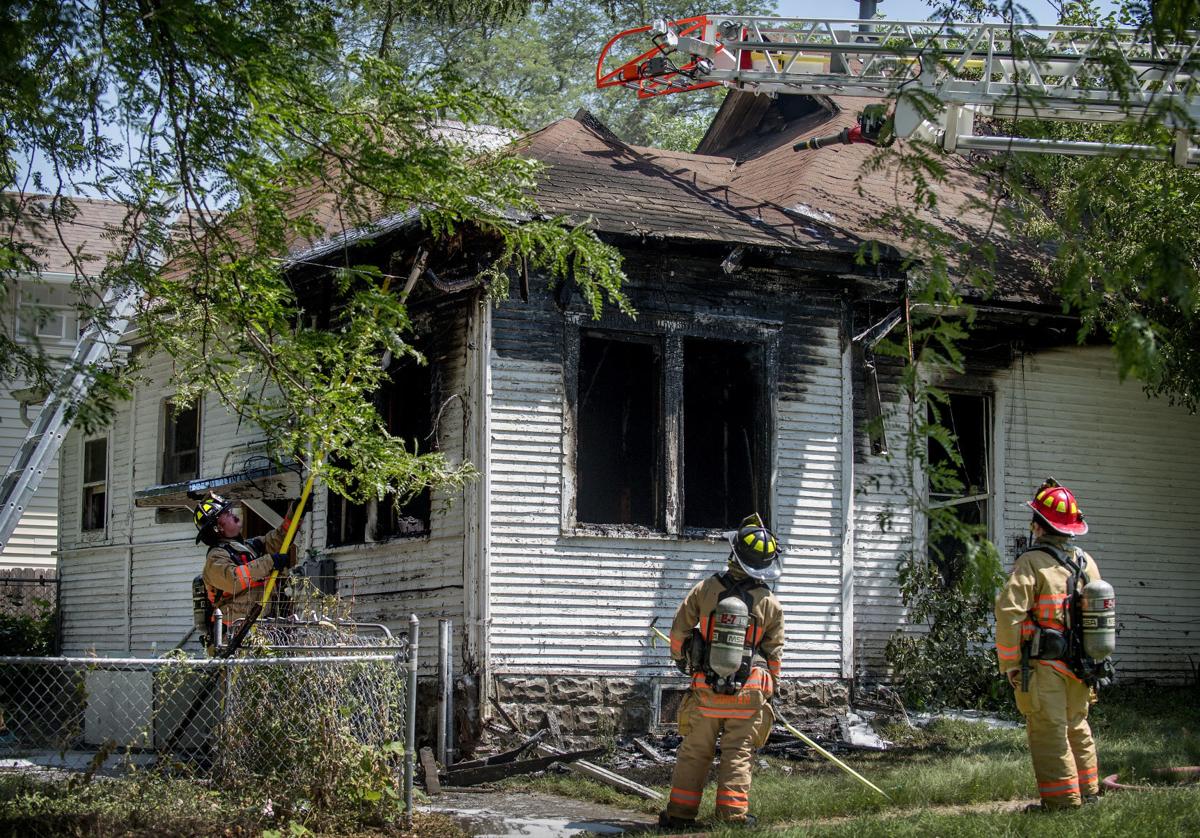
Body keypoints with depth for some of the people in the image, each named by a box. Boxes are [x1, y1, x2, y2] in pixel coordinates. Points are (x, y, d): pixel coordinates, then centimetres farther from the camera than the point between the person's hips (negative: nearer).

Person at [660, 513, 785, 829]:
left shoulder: (705, 590, -7)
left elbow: (679, 630, 1)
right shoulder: (770, 604, -5)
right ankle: (733, 813, 4)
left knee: (694, 752, 10)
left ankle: (680, 812, 14)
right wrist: (770, 690, 16)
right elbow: (774, 651, 1)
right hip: (748, 692, -1)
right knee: (738, 754, 7)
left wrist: (682, 660, 22)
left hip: (706, 688, 1)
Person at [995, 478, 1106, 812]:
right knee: (1077, 728, 19)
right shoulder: (1087, 563, 9)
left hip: (1044, 669, -7)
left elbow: (1009, 612, -19)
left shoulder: (1033, 562, -13)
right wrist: (1092, 661, 21)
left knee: (1049, 732, -2)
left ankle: (1062, 799, -2)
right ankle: (1087, 792, 26)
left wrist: (1009, 664, -11)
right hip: (1080, 668, 7)